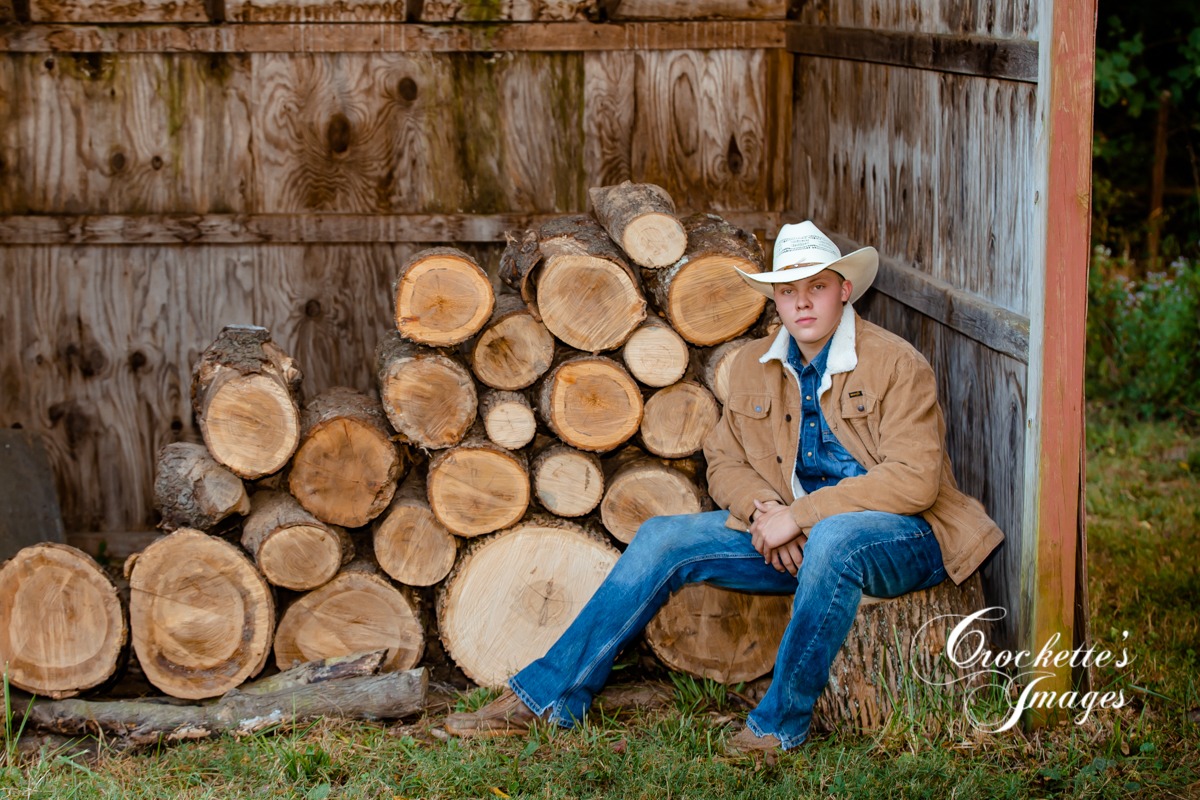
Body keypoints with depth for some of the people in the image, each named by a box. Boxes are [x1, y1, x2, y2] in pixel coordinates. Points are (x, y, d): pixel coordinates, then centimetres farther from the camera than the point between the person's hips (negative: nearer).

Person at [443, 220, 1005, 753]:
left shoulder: (896, 365, -13)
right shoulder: (754, 366, 6)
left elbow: (912, 480, -21)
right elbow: (725, 461, 13)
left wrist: (799, 516, -23)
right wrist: (763, 511, -10)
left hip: (903, 536, -6)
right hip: (799, 537, 6)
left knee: (833, 536, -40)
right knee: (663, 538, -8)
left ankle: (782, 722, -25)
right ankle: (549, 697, -5)